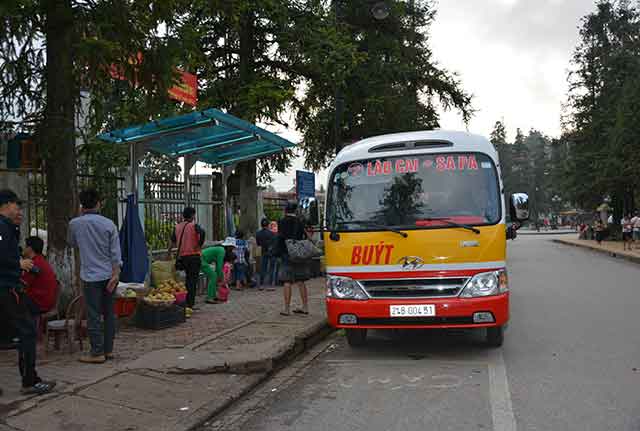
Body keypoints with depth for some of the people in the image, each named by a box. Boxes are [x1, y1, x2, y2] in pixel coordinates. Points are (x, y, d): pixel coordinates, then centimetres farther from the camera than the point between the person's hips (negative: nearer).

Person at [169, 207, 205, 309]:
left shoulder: (177, 227, 9)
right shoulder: (194, 226, -7)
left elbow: (173, 242, 14)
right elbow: (202, 232, -28)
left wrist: (169, 252, 30)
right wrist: (200, 244, -14)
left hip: (182, 256, 5)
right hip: (194, 255, -5)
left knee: (188, 278, 20)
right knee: (193, 280, -2)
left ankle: (187, 302, 25)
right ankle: (190, 304, -5)